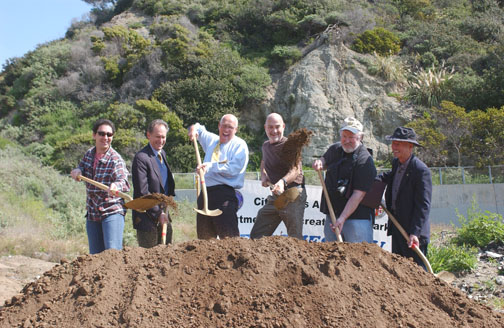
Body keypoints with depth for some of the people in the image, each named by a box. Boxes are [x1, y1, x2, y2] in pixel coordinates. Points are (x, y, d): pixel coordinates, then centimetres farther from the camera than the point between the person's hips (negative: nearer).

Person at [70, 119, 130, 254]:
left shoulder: (115, 159, -15)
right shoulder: (89, 154, 6)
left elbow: (123, 181, -30)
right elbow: (81, 167, 19)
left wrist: (116, 186, -54)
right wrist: (77, 171, -6)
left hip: (112, 212, -6)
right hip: (92, 213, 6)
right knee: (95, 254, 10)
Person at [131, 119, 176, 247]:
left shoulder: (162, 154, 13)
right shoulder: (141, 157, -15)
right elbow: (143, 192, -18)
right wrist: (158, 213, -17)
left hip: (163, 212, 8)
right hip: (148, 215, -8)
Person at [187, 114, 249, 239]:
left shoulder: (240, 145, 2)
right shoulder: (211, 140, 21)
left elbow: (233, 168, -13)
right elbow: (200, 130, 39)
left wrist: (210, 166, -14)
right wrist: (194, 128, 14)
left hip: (224, 194, -7)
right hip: (205, 192, 7)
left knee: (228, 236, -14)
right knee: (204, 236, 7)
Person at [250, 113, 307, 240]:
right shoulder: (266, 145, 14)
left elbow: (295, 169, -27)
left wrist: (283, 181, -48)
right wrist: (263, 175, 13)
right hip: (275, 196, 8)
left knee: (295, 238, -8)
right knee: (256, 236, 7)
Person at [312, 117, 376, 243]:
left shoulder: (365, 160, -16)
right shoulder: (335, 149, 8)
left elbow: (358, 194, -21)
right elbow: (325, 160, 32)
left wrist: (342, 218, -25)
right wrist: (319, 163, 6)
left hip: (357, 217, -7)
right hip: (332, 214, 7)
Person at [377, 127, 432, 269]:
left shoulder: (421, 170, -19)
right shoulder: (396, 162, 7)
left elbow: (423, 205, -22)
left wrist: (415, 233, -28)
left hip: (413, 231, -8)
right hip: (397, 226, 8)